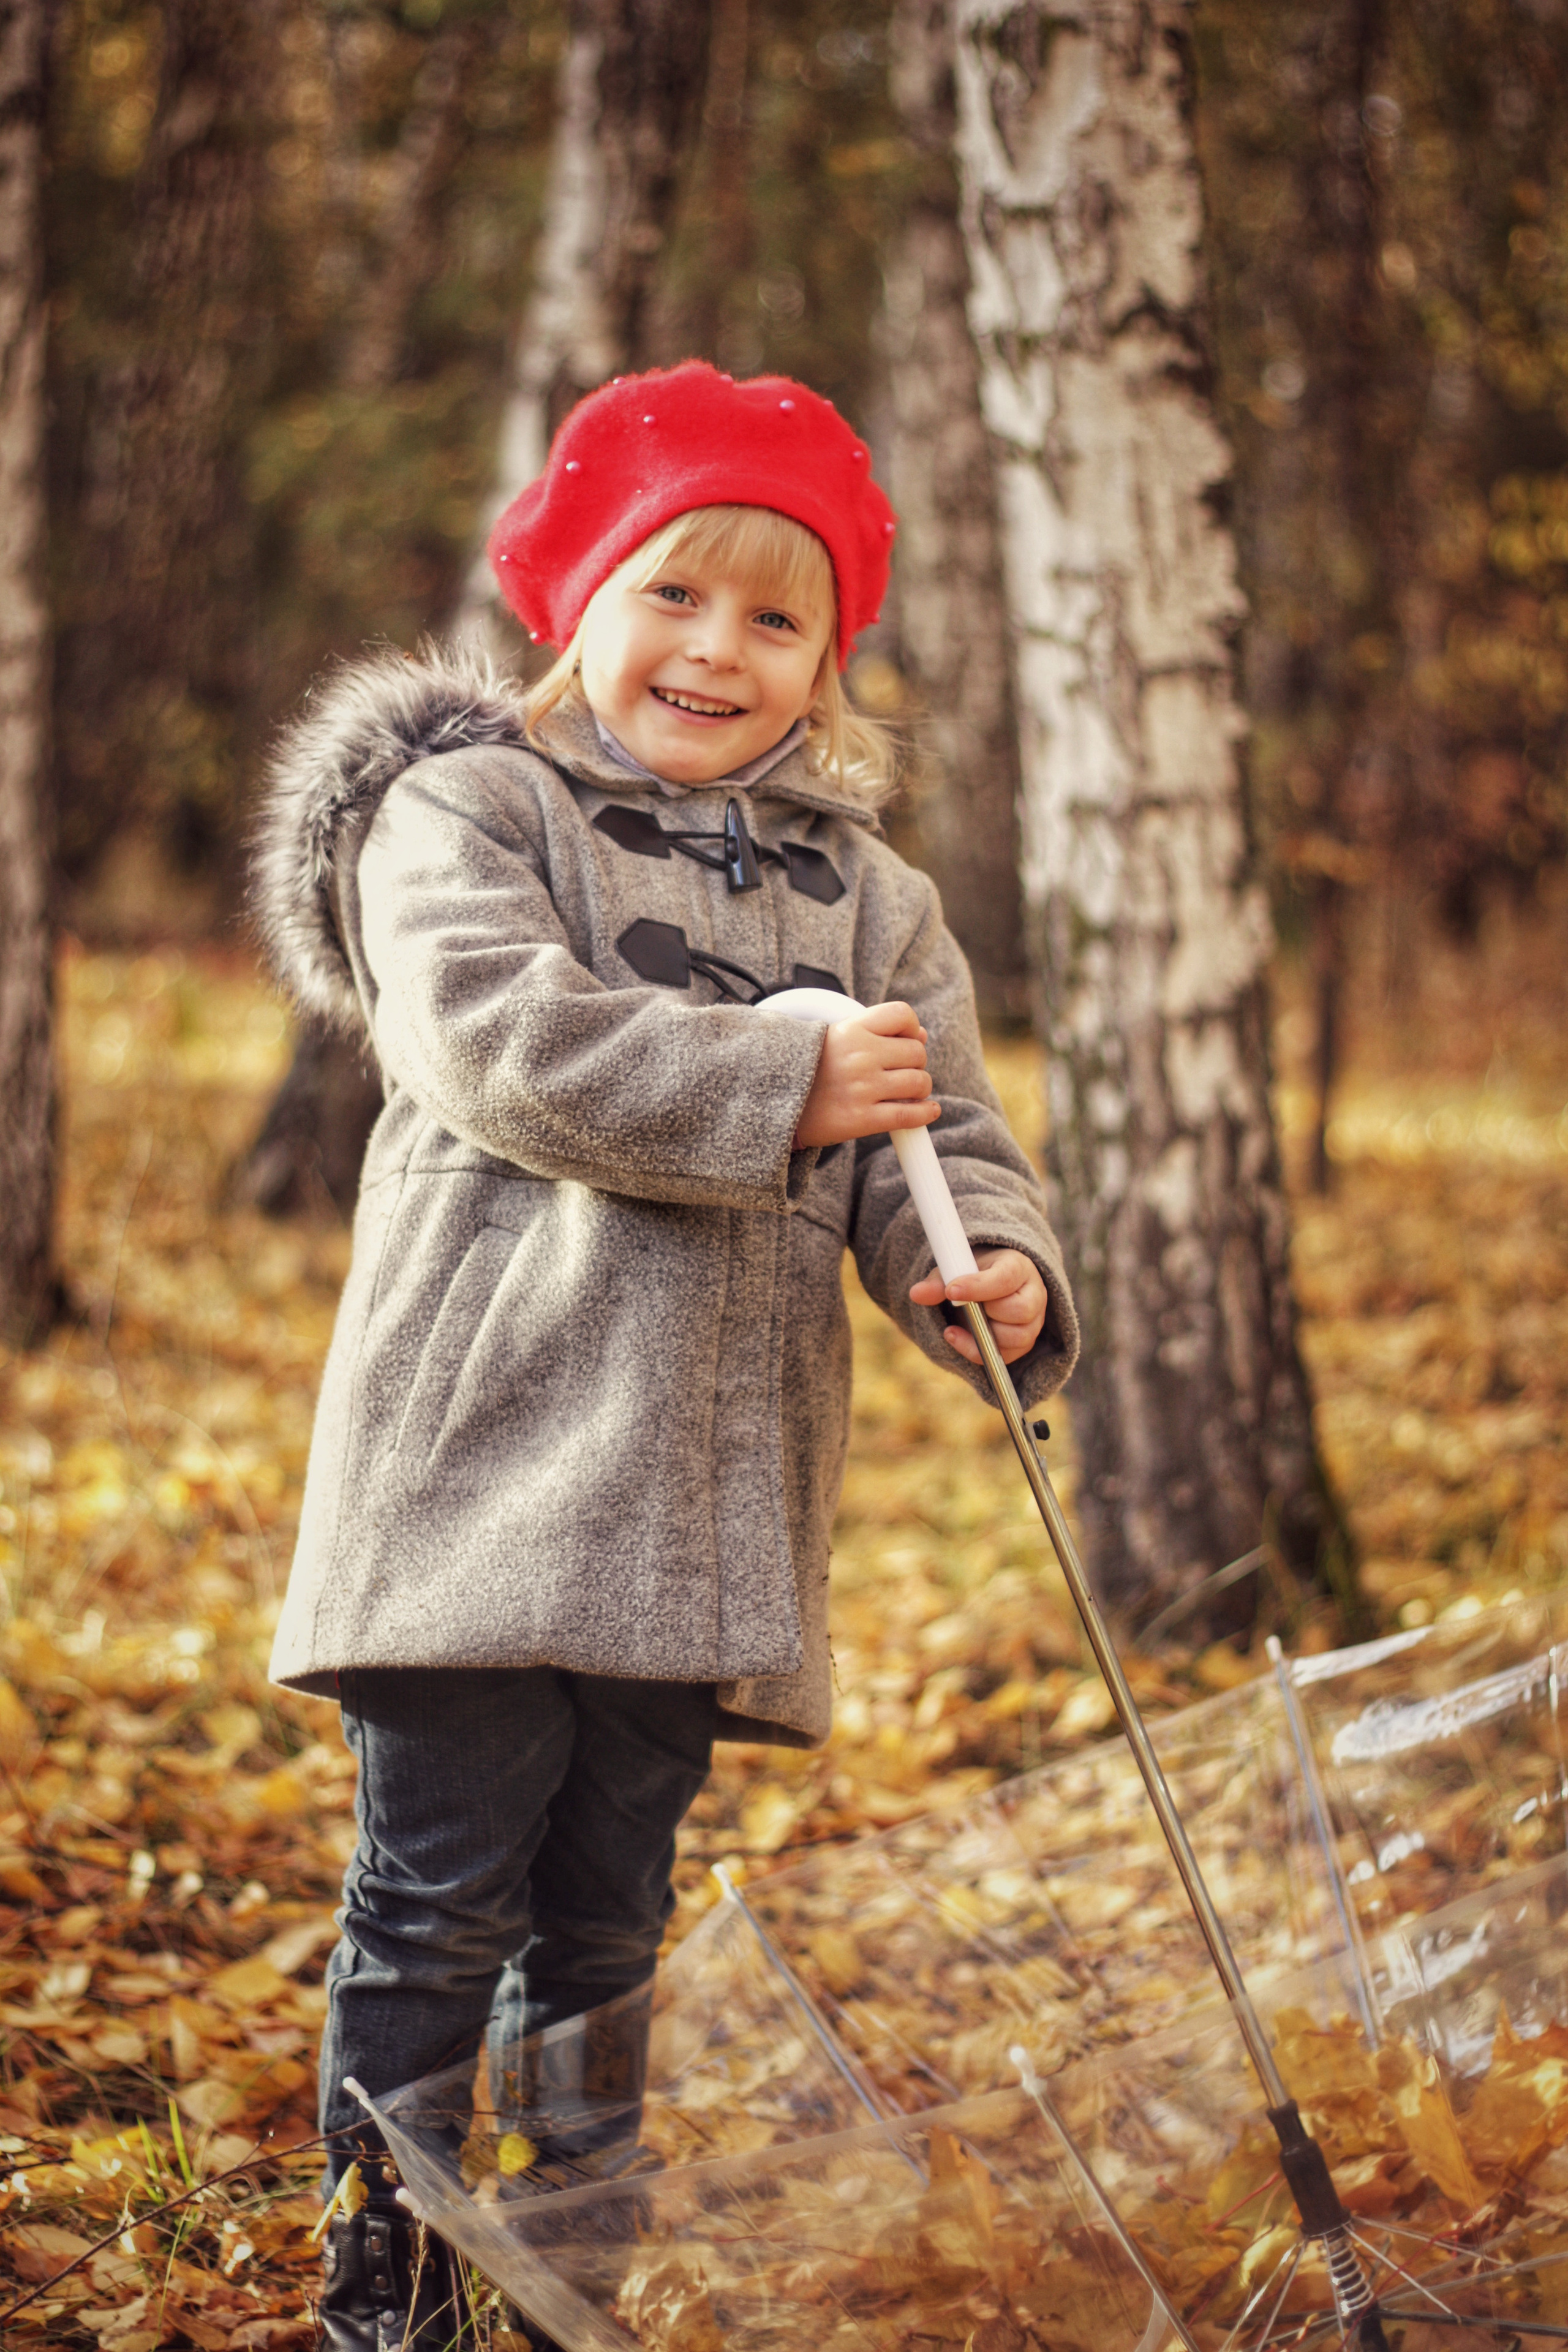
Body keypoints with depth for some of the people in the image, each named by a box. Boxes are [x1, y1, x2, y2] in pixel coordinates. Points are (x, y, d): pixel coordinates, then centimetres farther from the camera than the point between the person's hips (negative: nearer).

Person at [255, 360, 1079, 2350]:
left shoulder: (859, 893, 16)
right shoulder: (463, 810, 1)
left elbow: (940, 1134, 13)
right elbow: (499, 1035, -17)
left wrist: (988, 1274, -10)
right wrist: (783, 1088, -19)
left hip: (709, 1497, 5)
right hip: (484, 1446, -4)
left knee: (607, 1916, 12)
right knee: (443, 1896, -2)